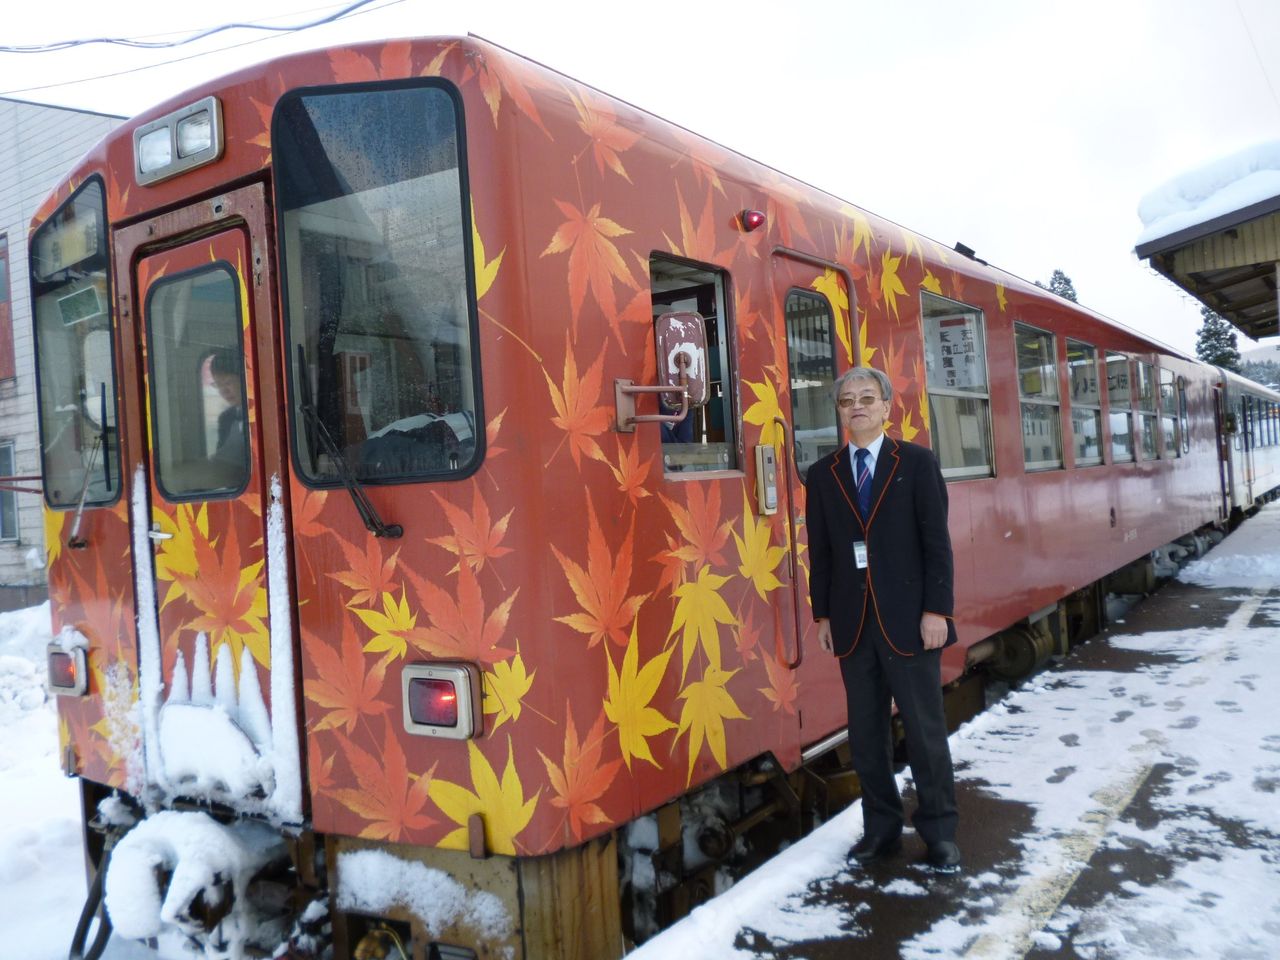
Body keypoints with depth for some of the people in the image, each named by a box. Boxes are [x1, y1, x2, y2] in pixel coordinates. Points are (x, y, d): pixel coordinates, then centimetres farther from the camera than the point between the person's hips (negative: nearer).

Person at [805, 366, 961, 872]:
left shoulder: (917, 462, 0)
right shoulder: (823, 474, 7)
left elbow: (936, 541, -4)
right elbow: (820, 551, 8)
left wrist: (936, 609, -10)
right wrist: (823, 614, 6)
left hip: (908, 619, -3)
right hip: (852, 622, 3)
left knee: (925, 729, 5)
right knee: (866, 732, 11)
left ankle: (939, 831, 20)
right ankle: (881, 826, 25)